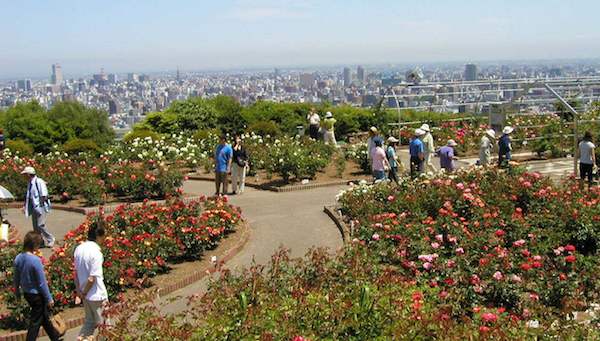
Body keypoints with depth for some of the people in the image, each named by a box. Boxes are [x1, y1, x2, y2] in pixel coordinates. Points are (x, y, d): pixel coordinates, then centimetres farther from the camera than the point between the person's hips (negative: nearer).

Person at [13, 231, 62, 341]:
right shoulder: (35, 260, -26)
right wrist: (49, 298, -10)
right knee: (36, 321, 8)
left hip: (26, 293, 8)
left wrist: (17, 292, 22)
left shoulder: (18, 258, -6)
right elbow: (42, 282, -20)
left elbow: (16, 278, 6)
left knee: (44, 316, 23)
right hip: (37, 295, -8)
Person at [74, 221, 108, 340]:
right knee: (104, 324, 9)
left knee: (89, 321, 22)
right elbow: (92, 279, -23)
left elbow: (76, 272, 6)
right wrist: (84, 293, -8)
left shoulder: (79, 249, 0)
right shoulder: (96, 252, -23)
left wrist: (79, 290, 11)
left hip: (86, 294, 7)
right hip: (97, 295, -7)